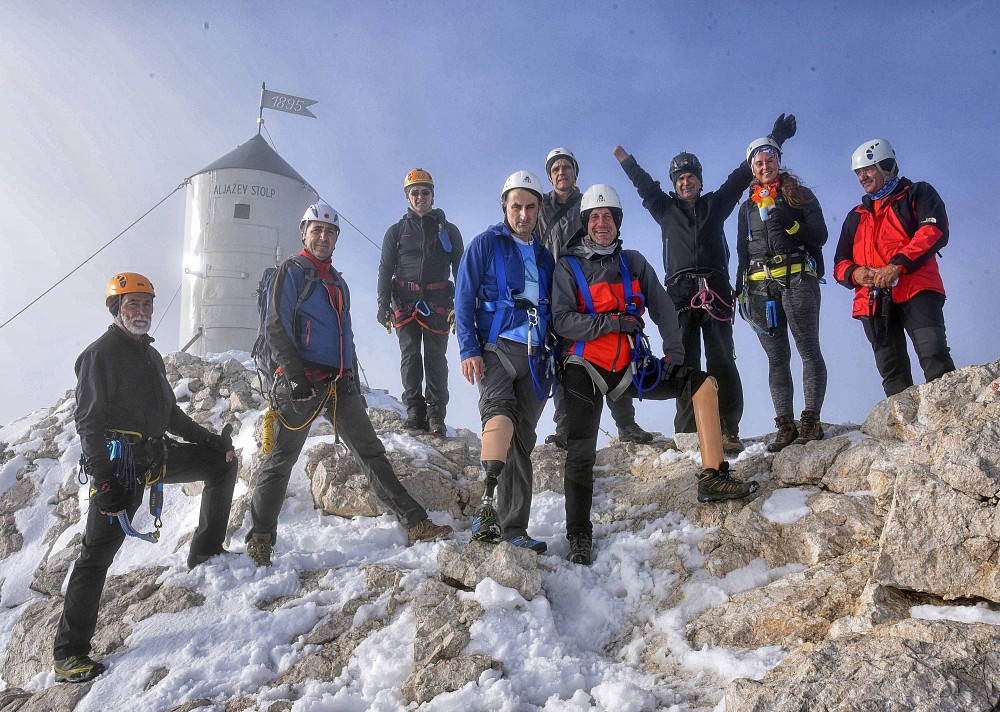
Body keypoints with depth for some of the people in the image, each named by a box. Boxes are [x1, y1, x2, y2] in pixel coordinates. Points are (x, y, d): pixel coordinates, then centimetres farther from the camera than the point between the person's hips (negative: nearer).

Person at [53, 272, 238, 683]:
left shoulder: (151, 355, 19)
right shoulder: (101, 353, -7)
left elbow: (169, 412, 25)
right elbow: (90, 421, -15)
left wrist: (208, 438, 20)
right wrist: (103, 476, -24)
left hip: (157, 453, 8)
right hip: (120, 462, -8)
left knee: (222, 462, 12)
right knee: (98, 552, -9)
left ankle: (206, 550, 19)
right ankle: (69, 654, -2)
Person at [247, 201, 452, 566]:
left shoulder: (338, 283, 23)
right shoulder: (291, 271, 1)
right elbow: (276, 329, -8)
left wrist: (353, 381, 19)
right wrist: (295, 376, -17)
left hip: (340, 383, 6)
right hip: (303, 382, -6)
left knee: (371, 451, 1)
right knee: (280, 460, 0)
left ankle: (414, 523, -2)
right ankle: (260, 538, 13)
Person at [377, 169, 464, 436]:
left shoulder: (448, 230, 14)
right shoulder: (397, 231, 15)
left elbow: (460, 269, 11)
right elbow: (385, 269, 11)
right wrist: (383, 303, -1)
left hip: (437, 301, -1)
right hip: (405, 301, 1)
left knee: (436, 357, -3)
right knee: (409, 355, -3)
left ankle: (436, 414, -1)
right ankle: (415, 411, 1)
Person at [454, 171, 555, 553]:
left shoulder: (543, 256, 19)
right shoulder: (485, 244, 5)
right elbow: (464, 298, -2)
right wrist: (469, 348, -13)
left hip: (534, 356, 5)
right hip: (495, 346, -5)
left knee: (522, 440, 4)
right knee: (500, 409, -33)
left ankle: (513, 527, 8)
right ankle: (488, 501, -42)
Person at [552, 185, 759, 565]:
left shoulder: (633, 262, 11)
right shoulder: (568, 267, -1)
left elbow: (662, 308, 7)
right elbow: (562, 321, -12)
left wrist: (674, 351, -6)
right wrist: (613, 322, -19)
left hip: (630, 367, 4)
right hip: (585, 369, -4)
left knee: (703, 384, -7)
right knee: (581, 451, -9)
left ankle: (713, 477, -9)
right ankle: (579, 536, 3)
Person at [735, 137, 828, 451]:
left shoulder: (800, 195, 10)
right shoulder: (747, 207, 22)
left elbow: (820, 236, 1)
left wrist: (790, 224, -16)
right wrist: (740, 292, 13)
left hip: (797, 280, -4)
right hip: (760, 287, 4)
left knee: (808, 349, -8)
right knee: (776, 357, 1)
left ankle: (811, 420, -6)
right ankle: (786, 427, 1)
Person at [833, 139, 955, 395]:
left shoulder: (918, 194, 14)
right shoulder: (855, 217, 28)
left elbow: (935, 231, -5)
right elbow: (840, 263, 23)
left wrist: (899, 264, -18)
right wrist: (854, 273, -2)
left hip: (916, 290, -5)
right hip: (873, 301, 5)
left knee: (934, 354, -21)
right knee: (891, 372, 1)